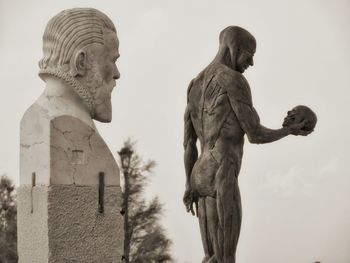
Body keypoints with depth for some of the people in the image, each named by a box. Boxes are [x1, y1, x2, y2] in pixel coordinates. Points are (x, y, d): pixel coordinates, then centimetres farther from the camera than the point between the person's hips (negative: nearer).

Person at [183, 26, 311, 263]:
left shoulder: (196, 85, 20)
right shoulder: (235, 80, -9)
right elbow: (255, 135, -9)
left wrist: (190, 186, 19)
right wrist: (290, 130, 11)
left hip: (201, 179, 10)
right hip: (222, 179, -10)